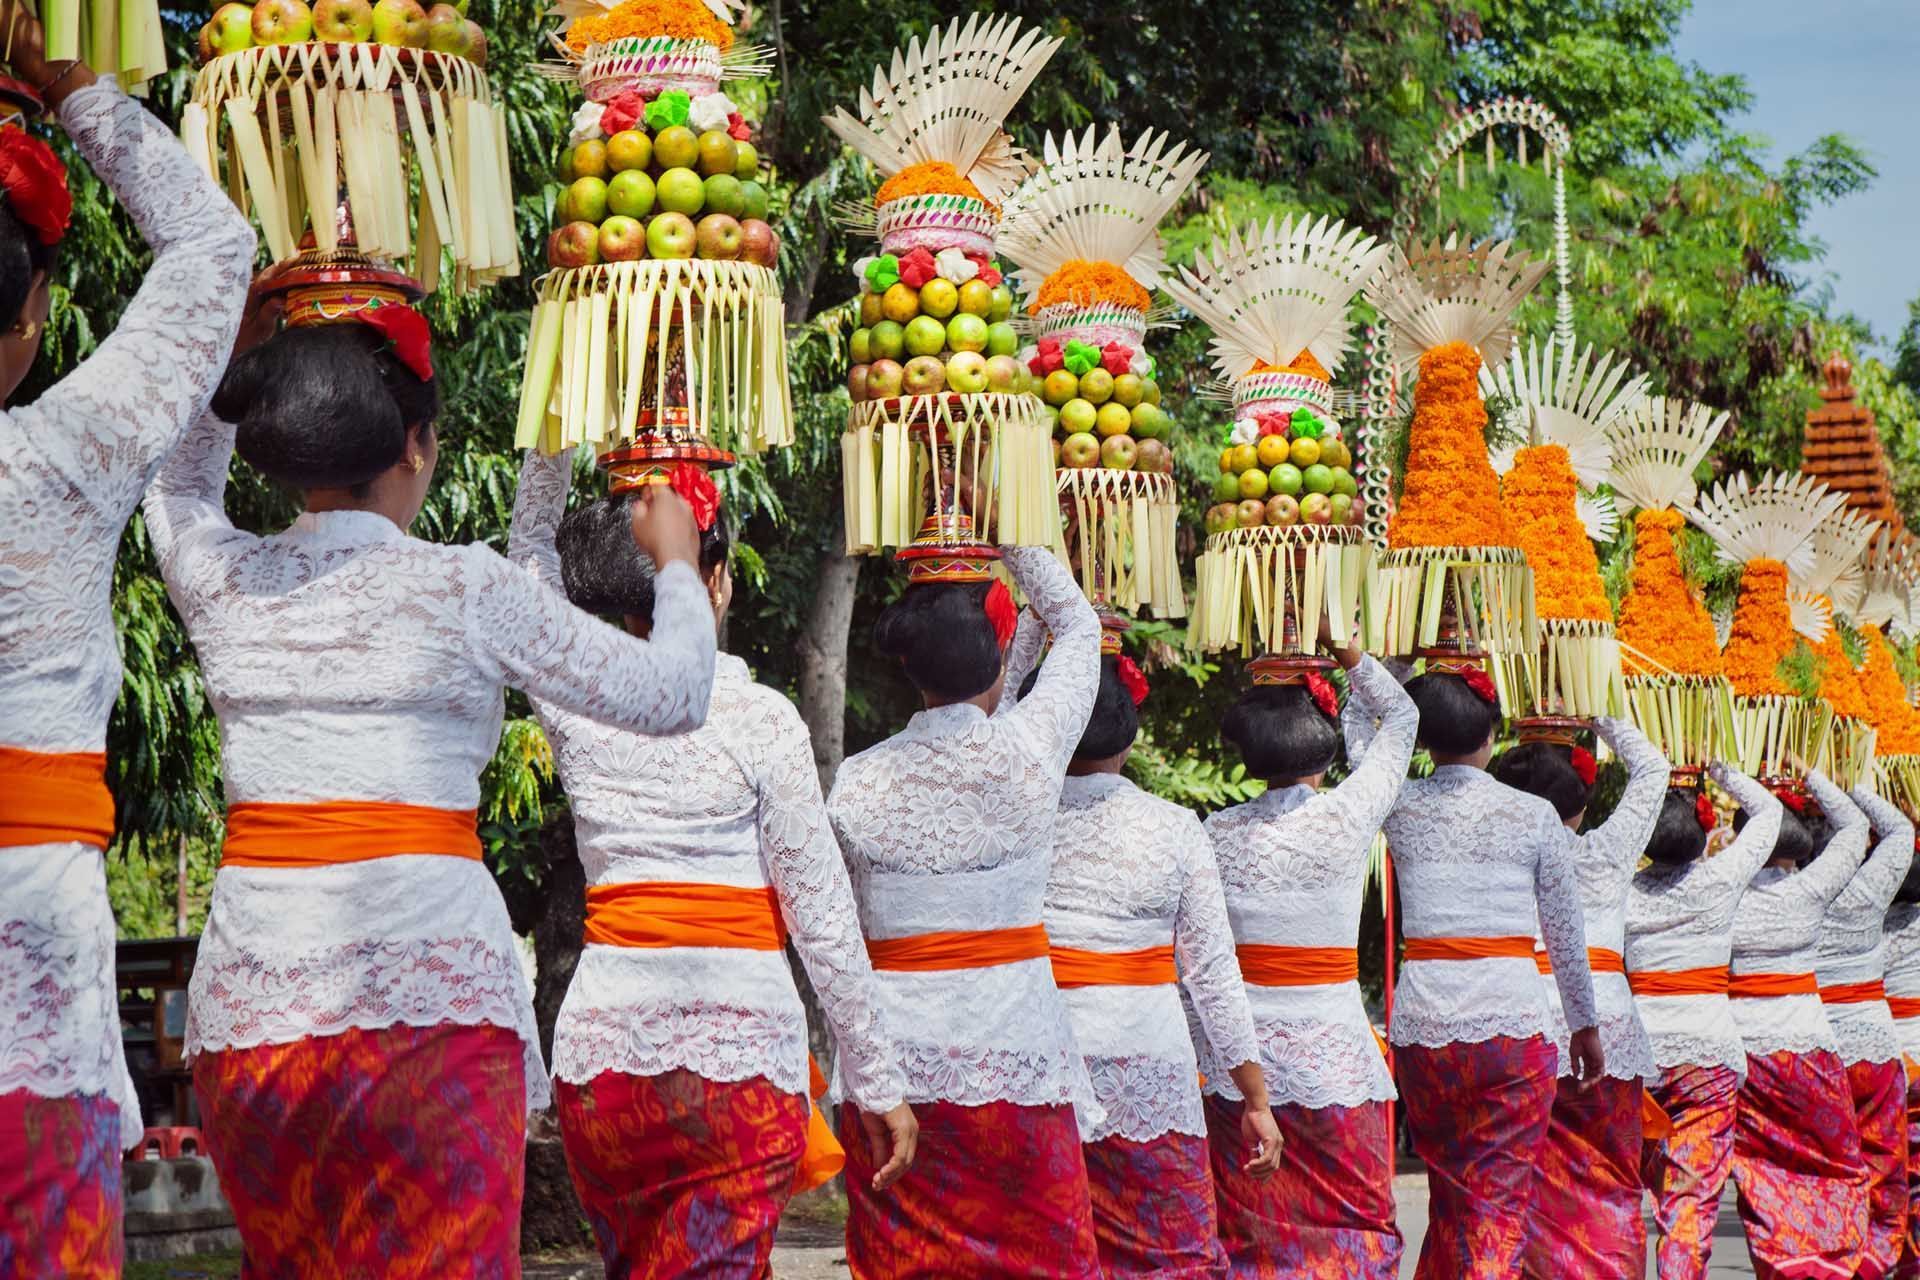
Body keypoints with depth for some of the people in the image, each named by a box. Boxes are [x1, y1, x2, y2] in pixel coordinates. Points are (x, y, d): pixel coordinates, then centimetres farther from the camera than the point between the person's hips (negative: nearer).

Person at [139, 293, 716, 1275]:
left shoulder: (221, 581, 7)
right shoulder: (461, 588, -4)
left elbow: (179, 482, 32)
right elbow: (674, 695, 4)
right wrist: (675, 561, 21)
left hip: (248, 1001, 5)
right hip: (424, 998, -4)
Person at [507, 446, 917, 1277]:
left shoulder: (575, 708, 2)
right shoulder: (761, 720, -6)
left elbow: (532, 546, 19)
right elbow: (823, 923, -4)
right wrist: (878, 1084, 3)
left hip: (600, 1045, 4)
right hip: (739, 1049, -4)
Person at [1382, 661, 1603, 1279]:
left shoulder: (1400, 808, 2)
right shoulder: (1534, 815, -2)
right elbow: (1566, 937, 7)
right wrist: (1585, 1025, 18)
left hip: (1421, 1024, 3)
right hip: (1512, 1021, -3)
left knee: (1448, 1193, 17)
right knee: (1500, 1203, -2)